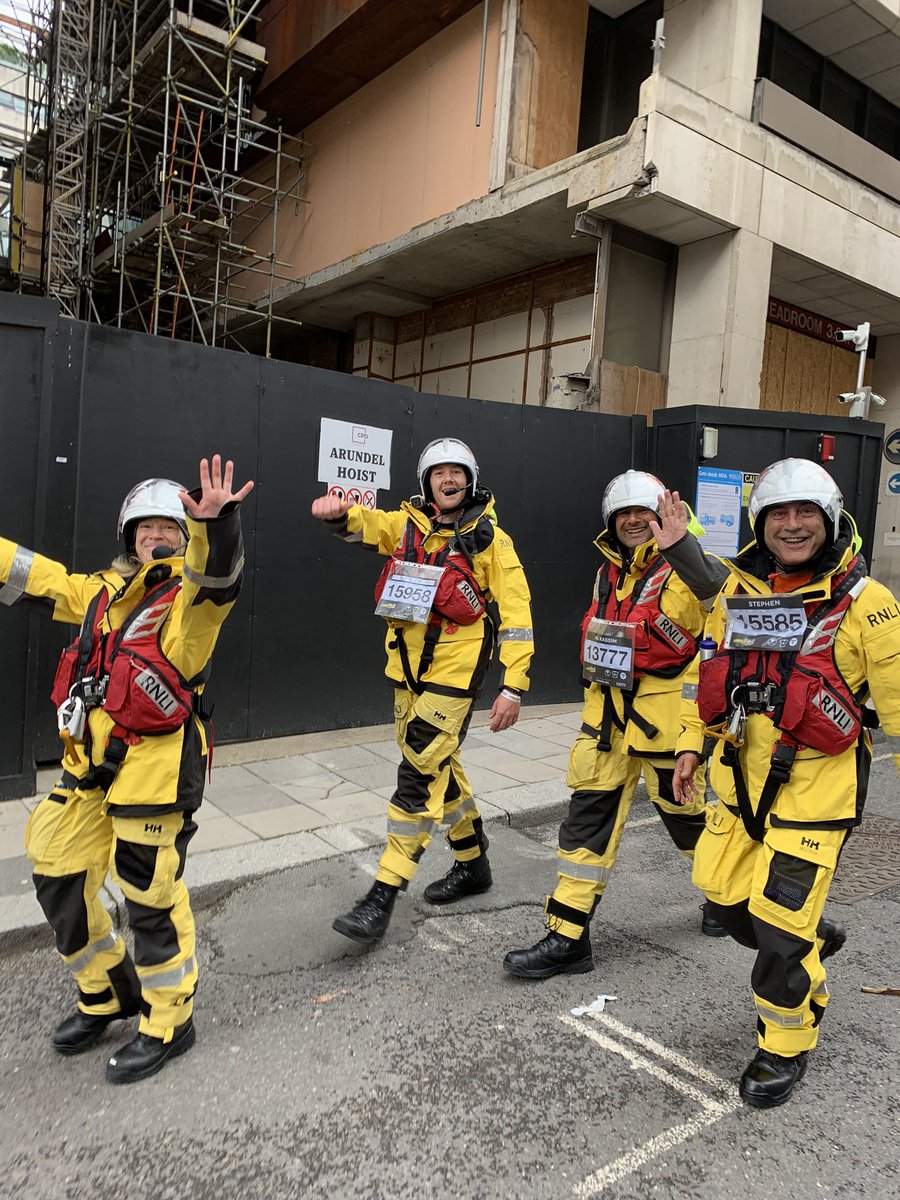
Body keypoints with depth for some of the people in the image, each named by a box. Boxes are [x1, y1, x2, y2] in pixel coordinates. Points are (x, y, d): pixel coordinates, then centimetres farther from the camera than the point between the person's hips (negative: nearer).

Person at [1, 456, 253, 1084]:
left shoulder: (194, 594, -7)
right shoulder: (103, 590, 14)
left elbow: (218, 572, -30)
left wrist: (217, 523, -50)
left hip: (155, 765, -8)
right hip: (91, 761, 8)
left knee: (152, 894, 2)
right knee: (60, 879, 17)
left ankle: (170, 1021, 25)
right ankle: (111, 992, 40)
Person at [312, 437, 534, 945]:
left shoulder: (490, 539, -5)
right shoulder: (408, 525, 8)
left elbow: (516, 614, -7)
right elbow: (363, 523, -8)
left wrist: (514, 687, -13)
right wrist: (338, 512, -32)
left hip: (455, 673, -6)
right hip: (408, 669, 6)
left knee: (420, 775, -8)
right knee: (439, 766, 17)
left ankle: (382, 898, 0)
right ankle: (473, 864, 37)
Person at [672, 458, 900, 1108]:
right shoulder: (737, 589, 4)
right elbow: (707, 669, 14)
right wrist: (691, 742, 12)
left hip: (816, 784, -5)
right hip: (743, 774, 6)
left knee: (781, 923, -3)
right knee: (726, 895, 14)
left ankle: (787, 1047, 24)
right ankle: (814, 940, 46)